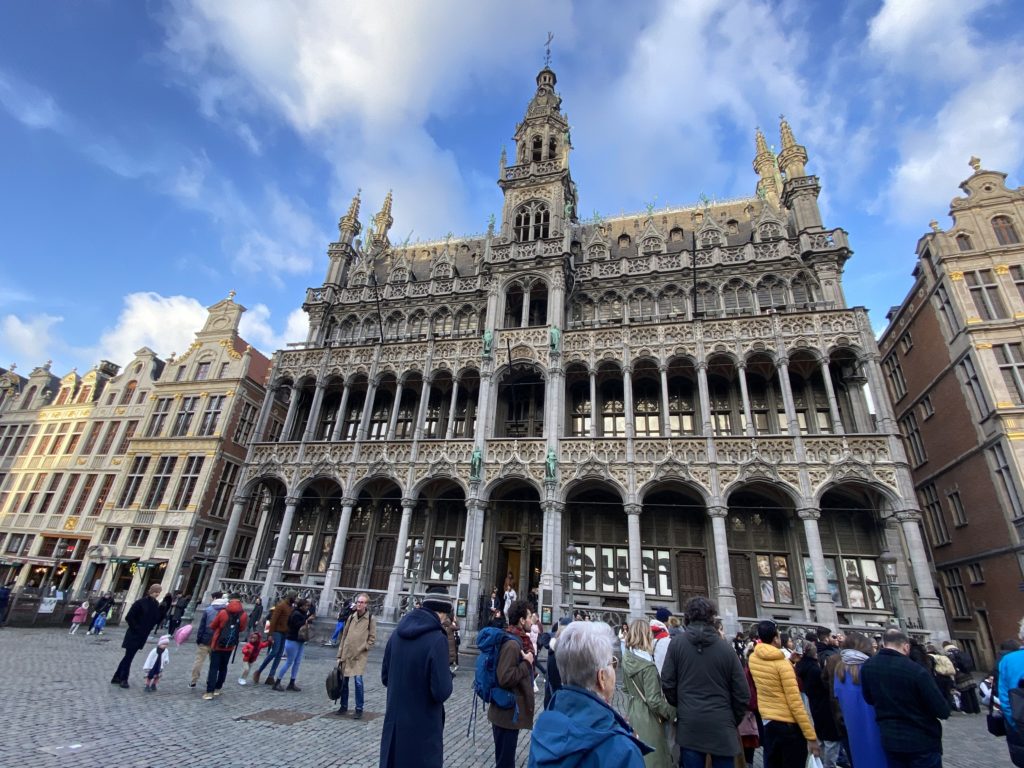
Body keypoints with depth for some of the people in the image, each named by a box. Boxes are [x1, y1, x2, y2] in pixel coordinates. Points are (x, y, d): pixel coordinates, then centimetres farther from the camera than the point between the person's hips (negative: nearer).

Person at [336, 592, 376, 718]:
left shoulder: (371, 619, -6)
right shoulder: (351, 617, 6)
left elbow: (372, 639, -4)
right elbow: (344, 637, 10)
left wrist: (362, 648, -14)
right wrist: (339, 655, 9)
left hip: (360, 656, -4)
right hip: (346, 654, 5)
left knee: (358, 681, -11)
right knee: (343, 680, 11)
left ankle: (359, 709, 4)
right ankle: (343, 705, 30)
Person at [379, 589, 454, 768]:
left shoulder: (397, 633, -2)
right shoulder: (437, 639, -23)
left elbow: (385, 677, 8)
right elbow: (442, 692, -22)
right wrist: (447, 676, -3)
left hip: (394, 723, 6)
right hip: (422, 729, -6)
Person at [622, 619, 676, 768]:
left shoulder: (626, 659, -2)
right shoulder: (648, 666, -25)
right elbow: (653, 701, -22)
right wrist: (672, 712, -8)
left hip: (632, 714, 7)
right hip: (647, 718, -7)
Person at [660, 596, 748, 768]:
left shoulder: (676, 643, -4)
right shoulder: (725, 647, -4)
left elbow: (667, 683, -2)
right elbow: (742, 693, 0)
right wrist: (734, 720, 17)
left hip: (689, 724, 0)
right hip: (721, 725, 0)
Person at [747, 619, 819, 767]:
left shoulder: (752, 659, 1)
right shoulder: (782, 664, -18)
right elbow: (796, 704, -19)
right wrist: (811, 737, -13)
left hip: (768, 723, 6)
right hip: (790, 725, -6)